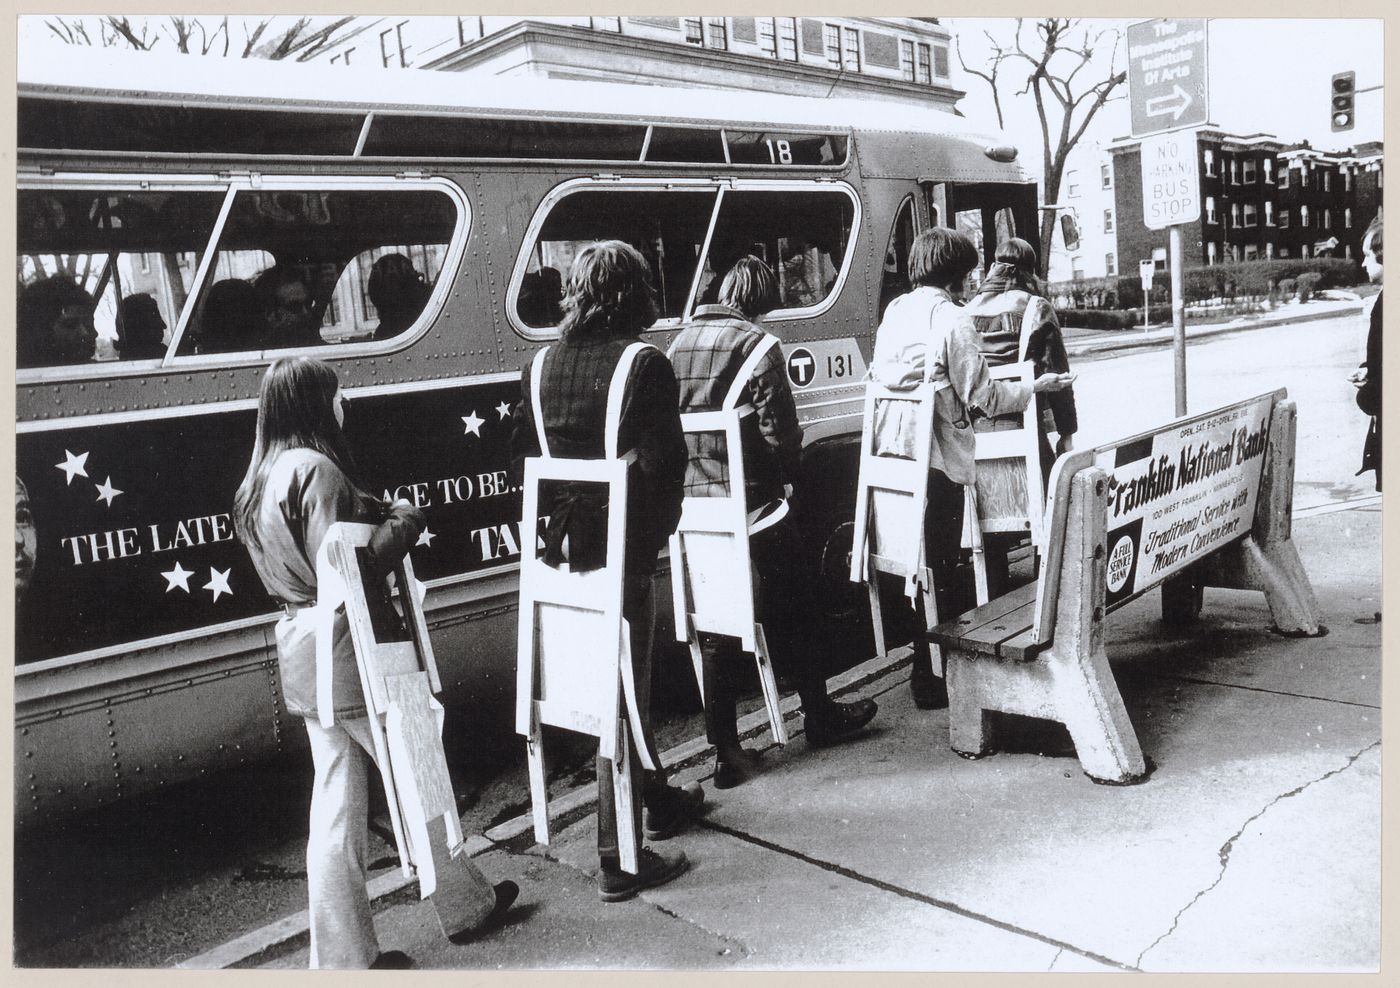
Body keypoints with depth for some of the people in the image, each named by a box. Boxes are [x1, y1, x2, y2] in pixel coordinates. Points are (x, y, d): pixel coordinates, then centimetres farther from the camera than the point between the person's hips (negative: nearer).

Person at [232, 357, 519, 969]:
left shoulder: (261, 477, 13)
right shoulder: (316, 469, -17)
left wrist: (371, 512, 9)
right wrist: (404, 520, -10)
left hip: (301, 653, 9)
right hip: (345, 646, -9)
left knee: (337, 804, 13)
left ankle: (342, 955, 21)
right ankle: (469, 903, 26)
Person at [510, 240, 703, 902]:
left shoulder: (542, 367, 3)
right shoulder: (644, 366, -13)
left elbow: (522, 453, 6)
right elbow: (663, 462, -16)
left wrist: (558, 514, 14)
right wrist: (659, 527, -2)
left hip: (565, 544, 6)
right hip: (624, 549, -6)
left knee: (624, 680, 22)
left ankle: (657, 796, 42)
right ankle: (617, 863, 11)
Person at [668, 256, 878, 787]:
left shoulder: (679, 343, 9)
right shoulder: (756, 344, -9)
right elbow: (779, 432, -13)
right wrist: (790, 474, 5)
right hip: (752, 503, -5)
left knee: (715, 630, 9)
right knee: (792, 614, 13)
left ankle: (726, 751, 14)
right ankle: (821, 716, 30)